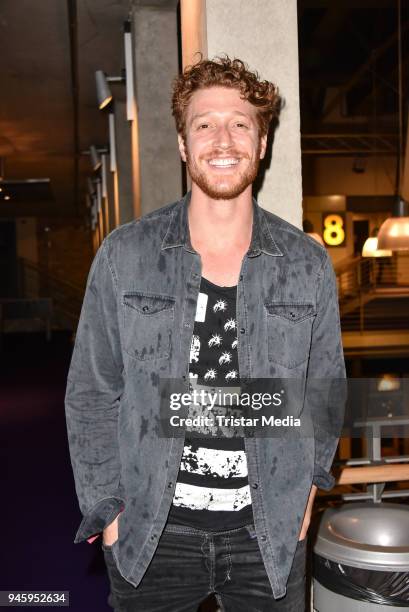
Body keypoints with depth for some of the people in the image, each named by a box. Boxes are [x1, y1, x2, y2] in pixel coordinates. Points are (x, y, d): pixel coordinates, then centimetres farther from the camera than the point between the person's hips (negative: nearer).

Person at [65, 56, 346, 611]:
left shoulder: (309, 264, -2)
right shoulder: (123, 257, -6)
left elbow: (325, 388, 9)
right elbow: (92, 394, -1)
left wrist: (303, 489, 5)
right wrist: (108, 509, -3)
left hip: (270, 533, 1)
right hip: (151, 532, -1)